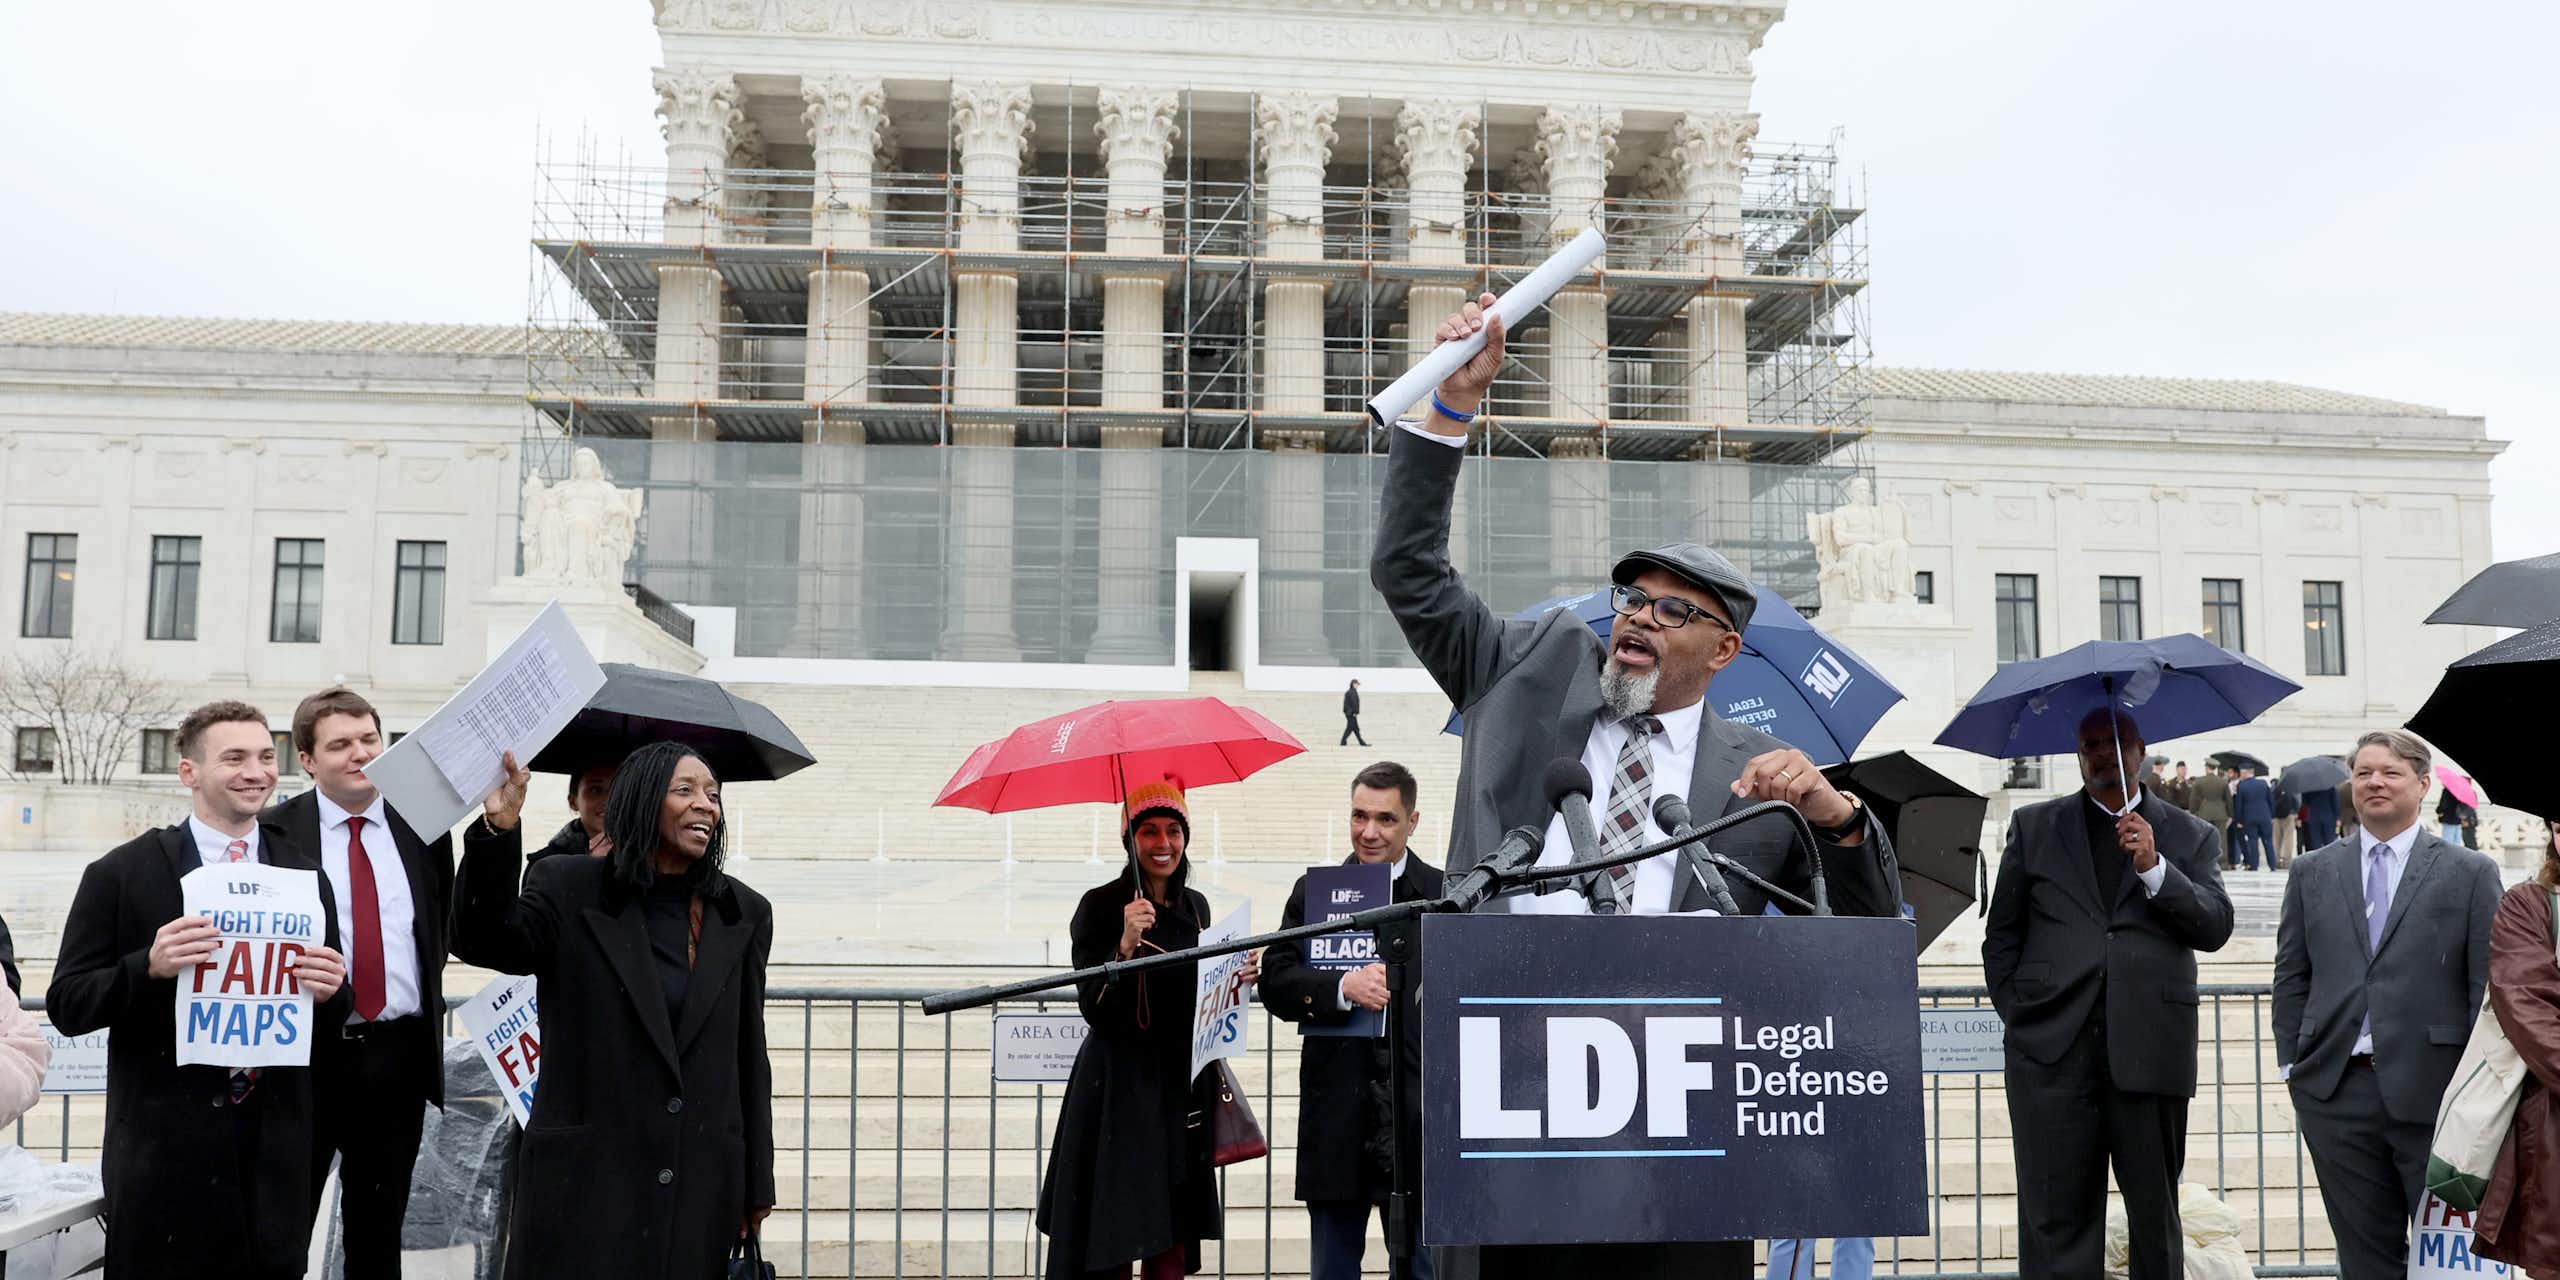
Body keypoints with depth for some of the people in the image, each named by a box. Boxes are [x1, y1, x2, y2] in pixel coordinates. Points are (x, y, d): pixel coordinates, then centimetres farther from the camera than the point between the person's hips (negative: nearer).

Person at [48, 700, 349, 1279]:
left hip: (276, 1147, 3)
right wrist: (149, 967, -19)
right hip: (164, 1149, -3)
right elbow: (66, 1006, -2)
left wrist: (330, 992, -11)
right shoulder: (121, 875, -2)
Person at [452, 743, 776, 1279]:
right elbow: (485, 944, -17)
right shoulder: (568, 889, 1)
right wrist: (497, 831, -30)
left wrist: (757, 1185, 9)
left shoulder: (745, 914, 7)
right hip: (584, 1181, -2)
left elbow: (749, 1055, 9)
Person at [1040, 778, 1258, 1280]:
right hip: (1120, 1093, -5)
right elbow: (1094, 1008, -14)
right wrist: (1126, 945, -27)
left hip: (1183, 1090, 5)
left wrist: (1235, 980, 1)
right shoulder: (1101, 906, -8)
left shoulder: (1195, 906, 10)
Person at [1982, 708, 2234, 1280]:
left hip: (2150, 1049, 1)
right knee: (2055, 1218, 0)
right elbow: (2001, 937, 13)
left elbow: (2215, 928, 0)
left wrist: (2153, 867, -12)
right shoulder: (2033, 826, 13)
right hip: (2053, 1050, 0)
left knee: (2156, 1217, 9)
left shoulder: (2190, 836, 13)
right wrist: (2018, 1016, 3)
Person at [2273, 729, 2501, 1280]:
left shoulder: (2470, 873, 2)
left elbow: (2489, 983, 0)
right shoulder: (2312, 871, 10)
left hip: (2431, 1088, -2)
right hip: (2335, 1089, 2)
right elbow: (2291, 976, 11)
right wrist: (2291, 1063, 4)